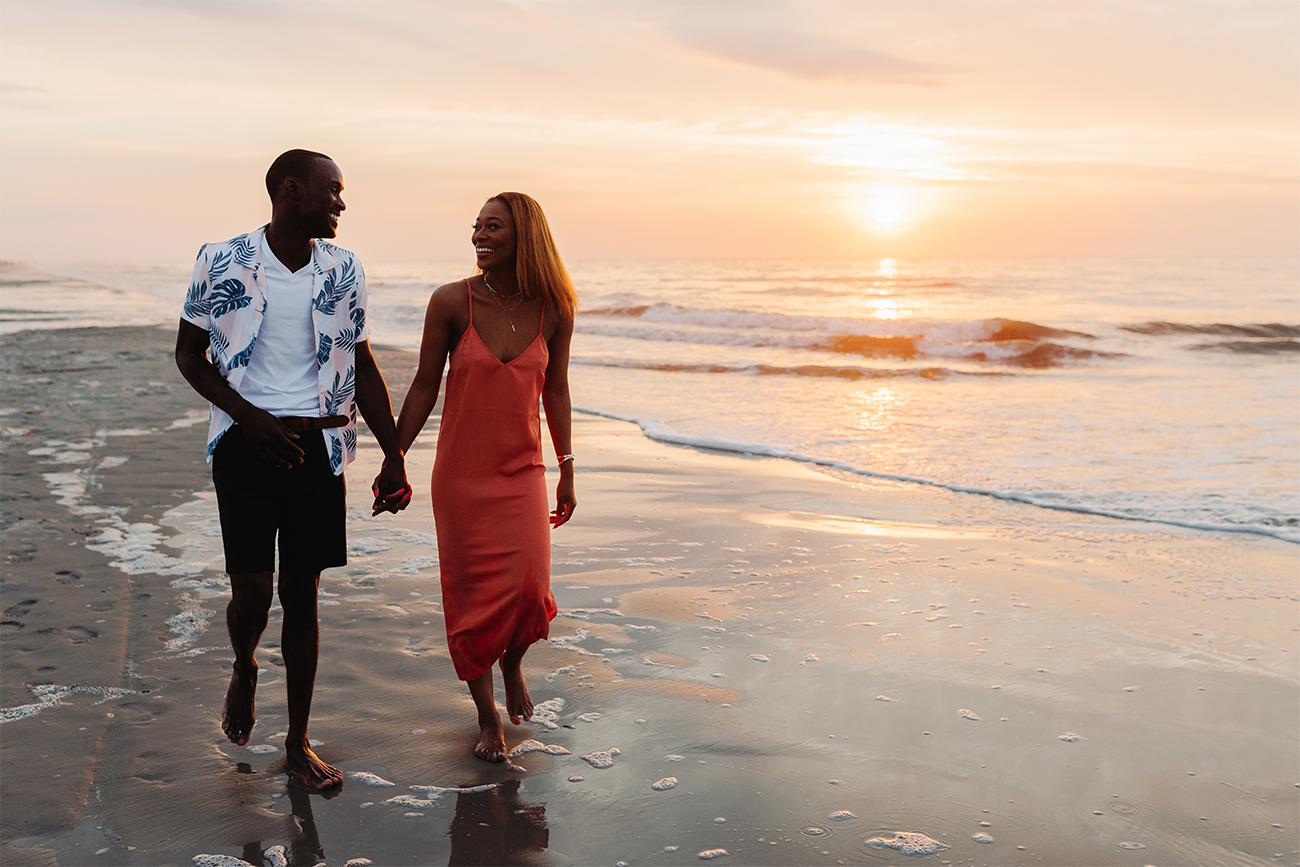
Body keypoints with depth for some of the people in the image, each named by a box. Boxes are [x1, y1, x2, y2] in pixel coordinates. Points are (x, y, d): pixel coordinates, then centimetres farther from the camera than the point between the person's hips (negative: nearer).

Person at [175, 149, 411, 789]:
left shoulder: (342, 270, 5)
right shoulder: (222, 262, -4)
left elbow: (363, 368, 10)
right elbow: (189, 355, 3)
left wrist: (393, 456, 5)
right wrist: (251, 418, -10)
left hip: (316, 446, 3)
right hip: (246, 444, -2)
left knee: (302, 594, 6)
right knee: (252, 592, -6)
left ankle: (298, 742, 19)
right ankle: (244, 670, 32)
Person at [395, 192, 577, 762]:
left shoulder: (553, 308, -3)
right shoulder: (451, 302, -8)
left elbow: (555, 392, 8)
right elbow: (424, 387, 0)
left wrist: (567, 470, 10)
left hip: (522, 472, 1)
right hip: (461, 473, -1)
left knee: (529, 587, -8)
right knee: (471, 592, 4)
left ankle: (513, 664, 28)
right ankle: (487, 716, 23)